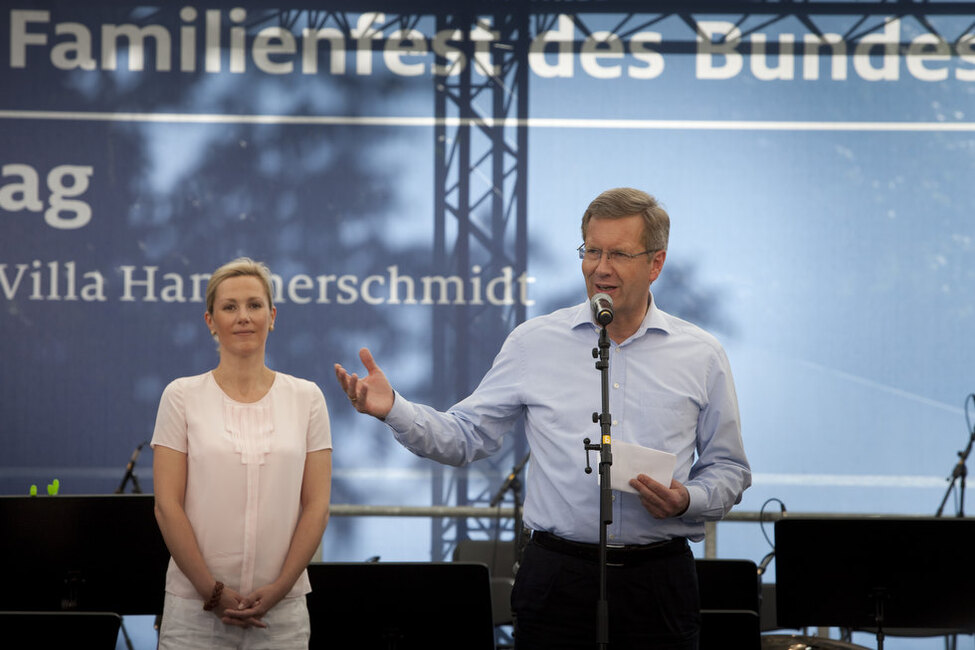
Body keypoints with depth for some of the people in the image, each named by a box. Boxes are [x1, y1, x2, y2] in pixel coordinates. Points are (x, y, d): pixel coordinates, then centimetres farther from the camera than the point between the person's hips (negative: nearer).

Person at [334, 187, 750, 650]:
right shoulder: (534, 343, 6)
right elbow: (465, 437, 7)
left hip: (659, 577, 1)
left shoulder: (701, 356, 6)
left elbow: (728, 471, 11)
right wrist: (392, 409, -9)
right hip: (557, 573, 0)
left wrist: (686, 501, -10)